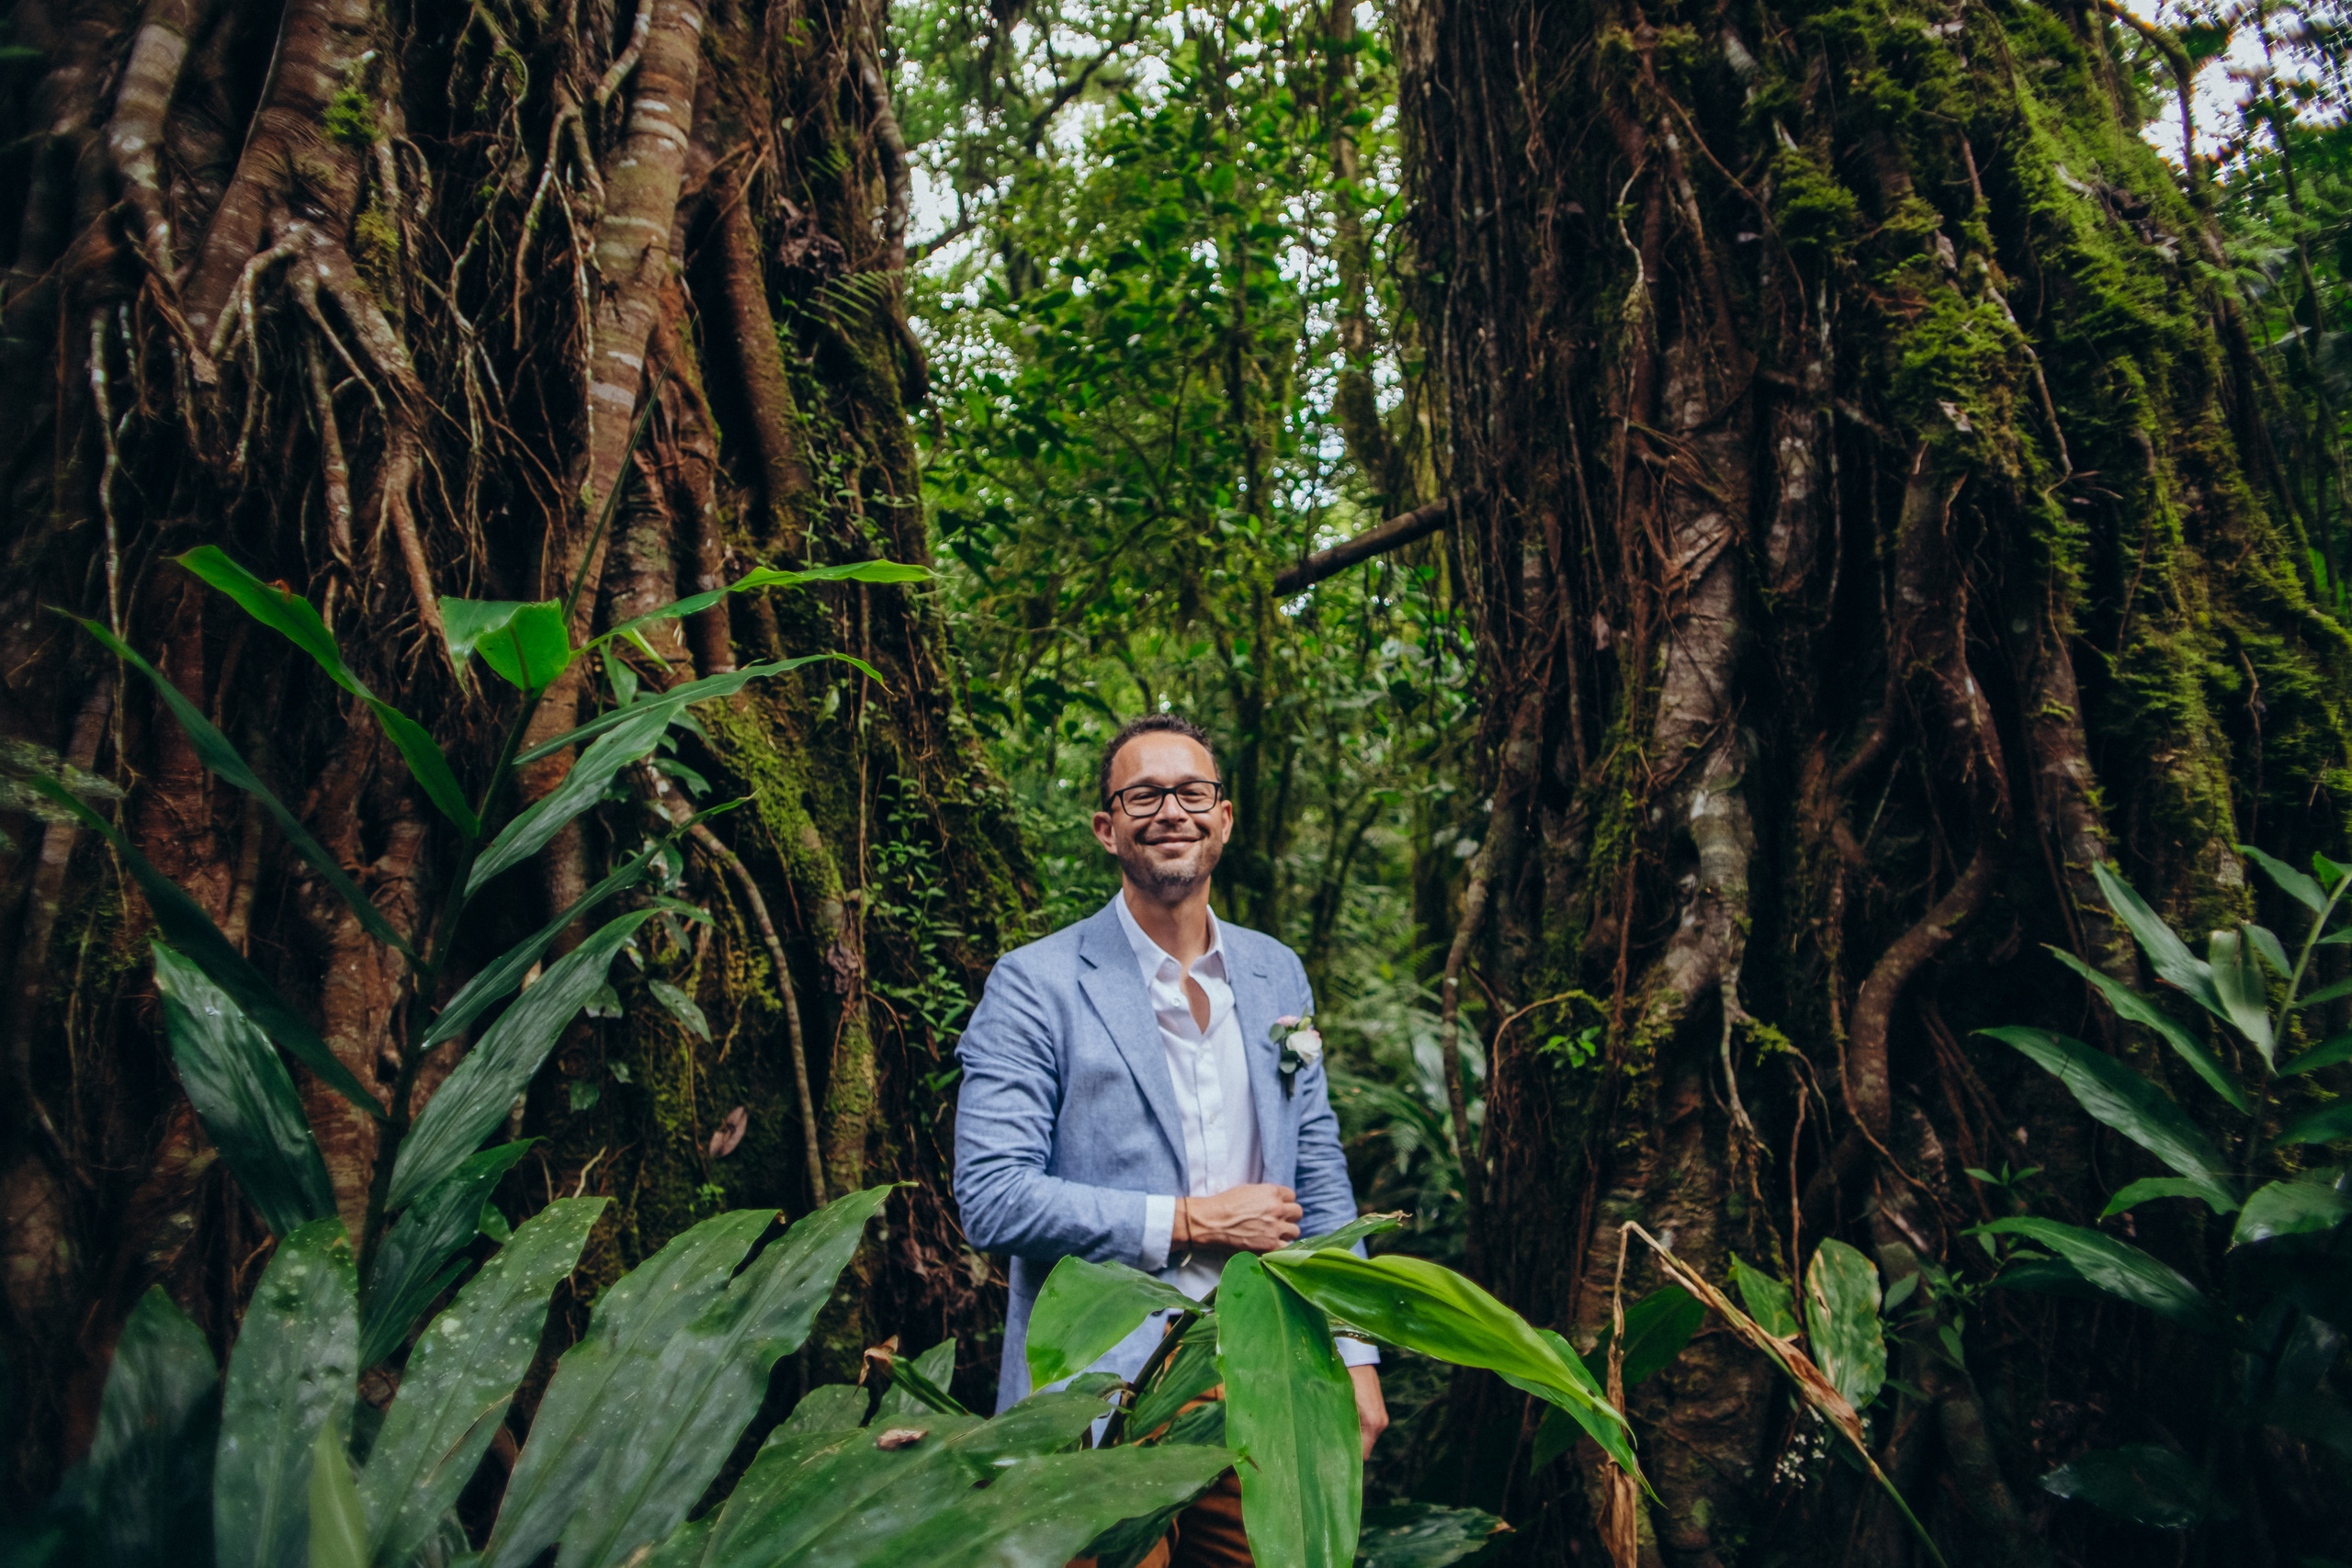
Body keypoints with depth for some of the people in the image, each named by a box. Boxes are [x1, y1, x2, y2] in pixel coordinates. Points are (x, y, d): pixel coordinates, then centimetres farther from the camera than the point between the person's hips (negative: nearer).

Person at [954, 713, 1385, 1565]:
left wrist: (1355, 1354, 8)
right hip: (1104, 1401, -4)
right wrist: (1190, 1222, -15)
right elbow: (990, 1198, -15)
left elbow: (1319, 1176, 13)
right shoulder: (1037, 984, -9)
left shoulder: (1277, 974, 8)